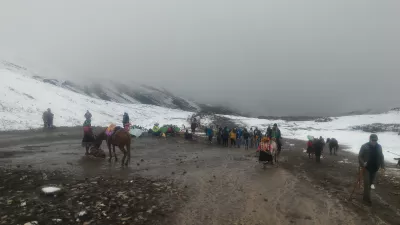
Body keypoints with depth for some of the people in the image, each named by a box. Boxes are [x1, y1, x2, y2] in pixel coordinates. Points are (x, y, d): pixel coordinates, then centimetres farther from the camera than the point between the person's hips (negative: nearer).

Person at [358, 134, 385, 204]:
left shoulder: (379, 147, 1)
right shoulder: (364, 146, -12)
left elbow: (381, 156, 11)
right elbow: (360, 156, -10)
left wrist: (382, 165, 2)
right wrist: (362, 164, -25)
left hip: (375, 167, 5)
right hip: (367, 167, -5)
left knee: (370, 181, 17)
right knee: (367, 183, -5)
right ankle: (367, 198, 1)